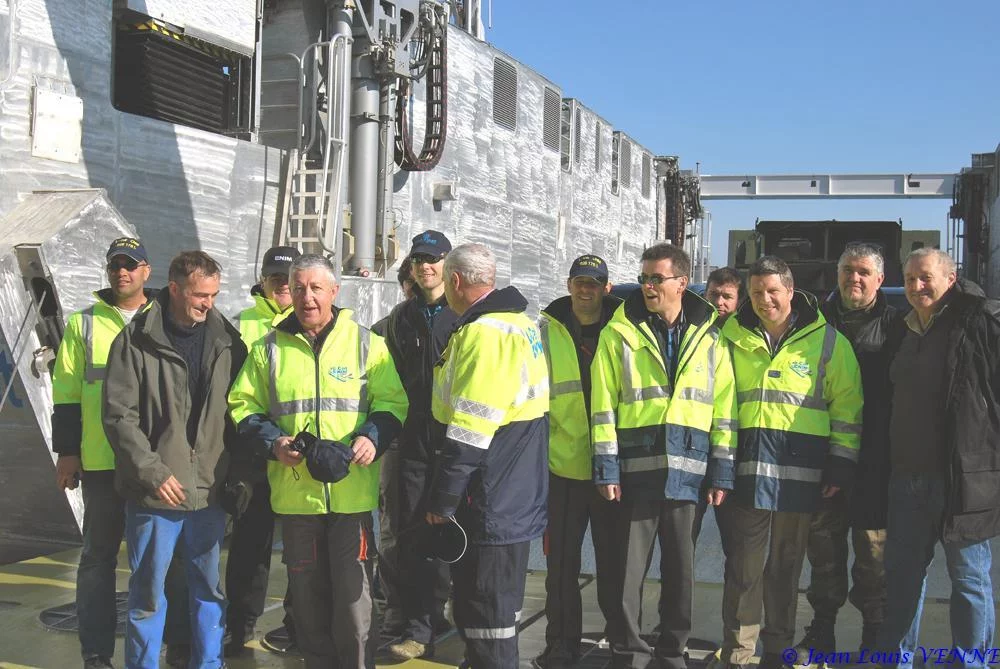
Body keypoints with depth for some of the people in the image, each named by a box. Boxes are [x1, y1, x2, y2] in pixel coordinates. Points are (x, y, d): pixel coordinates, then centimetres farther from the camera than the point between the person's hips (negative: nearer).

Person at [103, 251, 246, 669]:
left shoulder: (227, 342, 4)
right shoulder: (136, 341, -5)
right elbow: (119, 416, -7)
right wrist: (154, 473, -13)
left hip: (210, 492, 3)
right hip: (155, 493, -3)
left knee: (209, 588, 14)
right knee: (147, 593, 7)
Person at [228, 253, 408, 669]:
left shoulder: (366, 343, 4)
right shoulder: (269, 348, 9)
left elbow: (392, 402, 5)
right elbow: (243, 405, 11)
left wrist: (372, 438, -13)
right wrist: (272, 442, -6)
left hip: (352, 492, -2)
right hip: (295, 494, 2)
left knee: (353, 596, 0)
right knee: (308, 599, 12)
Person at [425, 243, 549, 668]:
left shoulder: (484, 332, -20)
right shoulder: (521, 324, 12)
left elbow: (469, 432, -24)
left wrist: (442, 500, -16)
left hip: (489, 504, -10)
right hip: (516, 498, 10)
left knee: (484, 617, 1)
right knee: (496, 605, 21)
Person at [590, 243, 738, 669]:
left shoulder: (708, 337, 8)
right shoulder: (620, 333, 2)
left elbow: (724, 409, 8)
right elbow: (603, 406, -1)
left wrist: (722, 473, 3)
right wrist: (606, 470, -7)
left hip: (687, 472, 2)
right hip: (636, 470, -2)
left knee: (680, 567, 11)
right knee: (629, 566, 2)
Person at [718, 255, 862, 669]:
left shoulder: (826, 340, 4)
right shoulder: (731, 336, 8)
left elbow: (847, 406, 5)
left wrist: (842, 463, 1)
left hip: (799, 470, -1)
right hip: (746, 467, 1)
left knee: (785, 566, 10)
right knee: (743, 565, 1)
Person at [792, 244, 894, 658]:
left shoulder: (893, 325, 3)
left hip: (875, 457, -3)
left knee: (873, 546, 3)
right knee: (822, 541, 9)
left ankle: (875, 637, 16)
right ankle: (821, 630, 21)